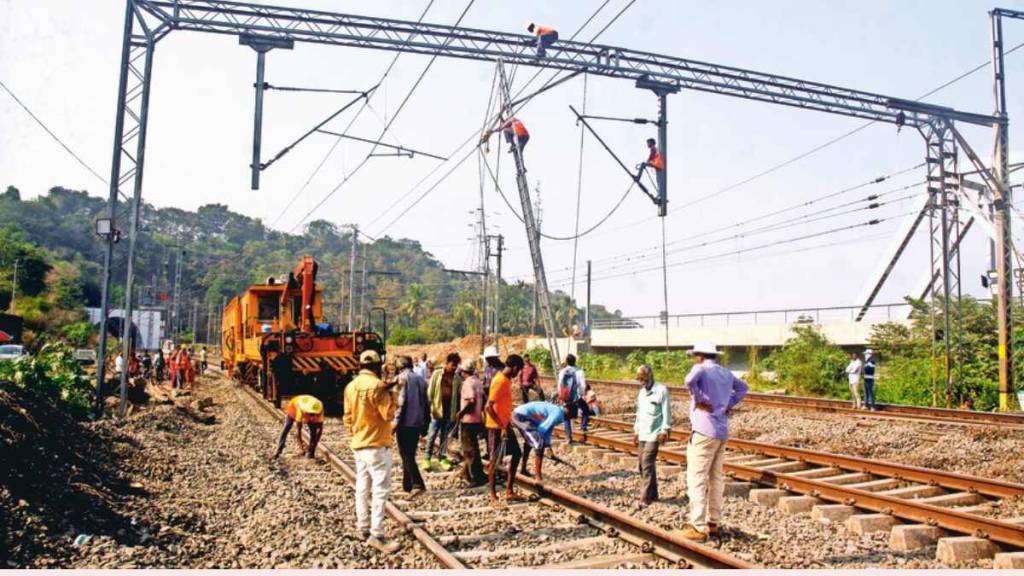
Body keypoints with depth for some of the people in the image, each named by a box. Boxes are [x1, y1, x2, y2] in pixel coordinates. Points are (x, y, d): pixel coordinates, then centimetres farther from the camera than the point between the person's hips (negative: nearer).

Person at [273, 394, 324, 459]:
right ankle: (278, 451, -5)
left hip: (307, 413, 3)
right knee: (286, 429, -12)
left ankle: (310, 451, -4)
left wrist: (315, 443, -32)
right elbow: (298, 429, -40)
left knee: (313, 429, -13)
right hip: (293, 408, -3)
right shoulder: (301, 410, -45)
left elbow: (320, 428, -29)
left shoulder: (319, 410, -36)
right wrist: (301, 445, -40)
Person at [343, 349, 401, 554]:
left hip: (358, 444, 8)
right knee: (381, 489, -6)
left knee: (362, 487, 14)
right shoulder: (377, 385, -17)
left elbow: (348, 417, 13)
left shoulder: (351, 386, 6)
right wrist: (391, 394, -5)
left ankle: (364, 527, 21)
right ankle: (377, 535, -9)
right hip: (376, 445, -8)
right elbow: (388, 414, -17)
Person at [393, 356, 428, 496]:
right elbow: (426, 403, 14)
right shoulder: (421, 379, 14)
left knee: (406, 455, -5)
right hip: (418, 422, 6)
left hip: (405, 422, -6)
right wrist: (424, 427, 19)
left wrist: (396, 422, -10)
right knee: (410, 454, 16)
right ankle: (407, 485, 20)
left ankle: (417, 484, -17)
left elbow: (401, 401, -14)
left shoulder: (402, 377, -5)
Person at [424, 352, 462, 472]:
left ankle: (442, 458, 18)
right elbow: (430, 392, -2)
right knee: (432, 435, 2)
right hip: (438, 409, -2)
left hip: (450, 410, 2)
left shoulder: (457, 378, 3)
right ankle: (428, 458, 9)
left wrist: (459, 410, 1)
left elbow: (459, 395, 6)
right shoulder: (437, 374, -2)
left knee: (445, 436, 10)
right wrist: (431, 407, -8)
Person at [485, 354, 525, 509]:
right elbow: (488, 407, -25)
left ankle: (509, 492, 20)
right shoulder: (500, 381, -21)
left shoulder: (506, 380, 8)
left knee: (517, 454, 13)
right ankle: (492, 496, 10)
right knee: (495, 460, -1)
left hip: (505, 425, 10)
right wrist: (502, 427, -23)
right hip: (497, 427, -10)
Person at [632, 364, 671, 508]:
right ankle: (653, 493, 18)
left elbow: (667, 412, -10)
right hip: (642, 434, 8)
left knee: (647, 464, -12)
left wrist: (665, 431, -15)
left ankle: (646, 498, -10)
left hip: (654, 434, -8)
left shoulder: (661, 390, -8)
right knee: (643, 464, 8)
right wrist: (636, 431, 19)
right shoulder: (641, 393, 15)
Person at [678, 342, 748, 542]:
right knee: (716, 478, 15)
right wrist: (729, 404, 17)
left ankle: (699, 528, -6)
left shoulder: (701, 369, -10)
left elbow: (690, 380, -32)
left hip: (704, 431, -8)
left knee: (697, 479, -5)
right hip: (722, 432, 8)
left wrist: (699, 401, -18)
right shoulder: (726, 372, 13)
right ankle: (713, 523, 21)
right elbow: (742, 387, 29)